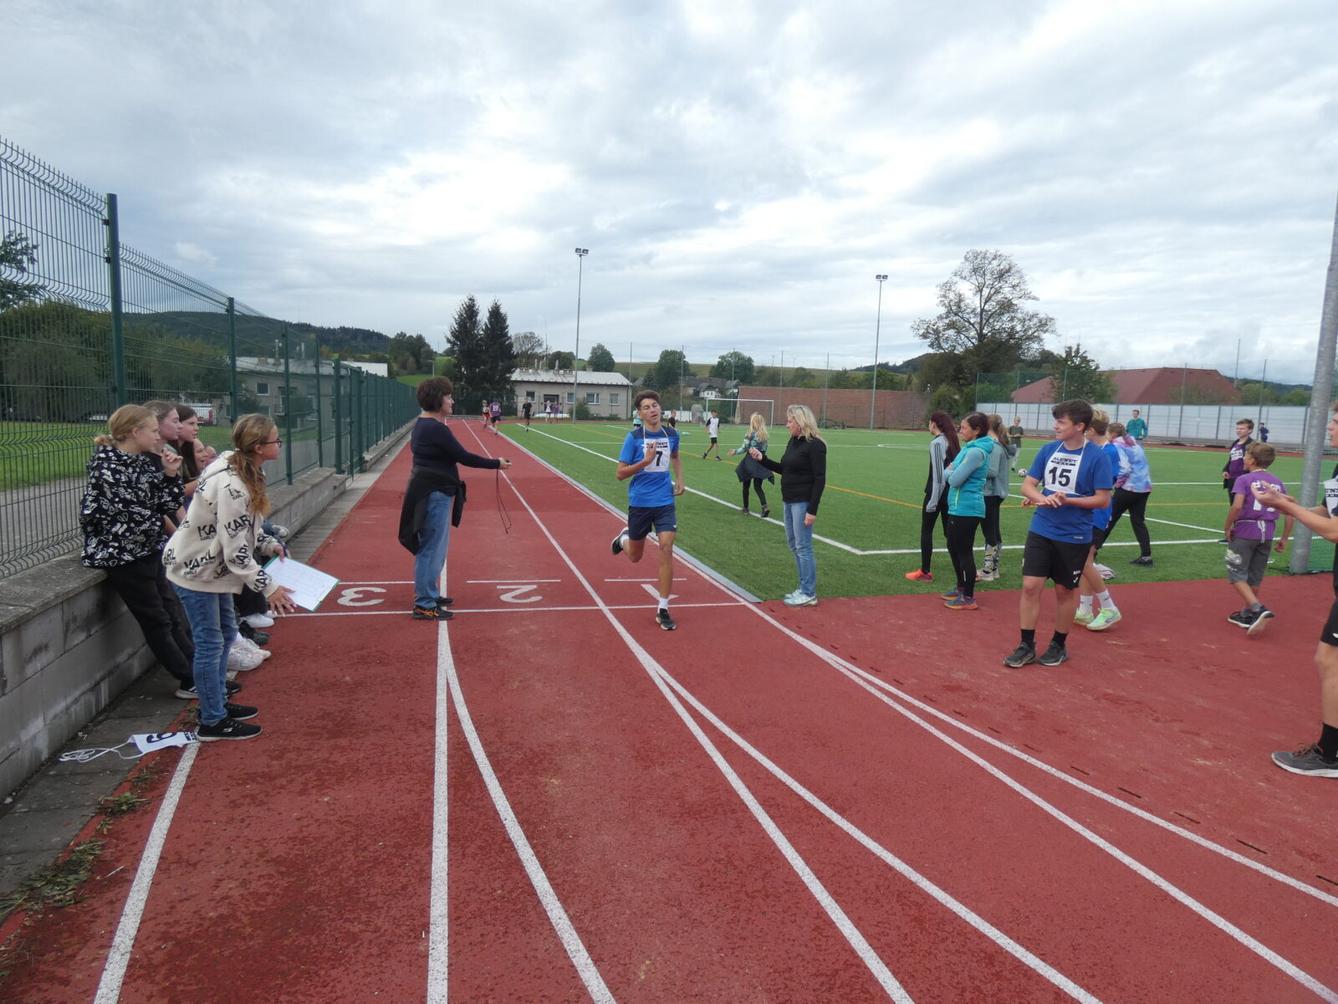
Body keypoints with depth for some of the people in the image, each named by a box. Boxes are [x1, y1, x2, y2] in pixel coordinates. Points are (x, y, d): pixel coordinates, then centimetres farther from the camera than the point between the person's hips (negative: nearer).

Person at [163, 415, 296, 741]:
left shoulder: (245, 471, 0)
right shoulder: (230, 487, -30)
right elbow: (235, 549, -28)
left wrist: (268, 544, -1)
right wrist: (268, 586, -25)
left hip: (212, 566, 10)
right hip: (195, 569, -10)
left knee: (225, 634, 19)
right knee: (210, 643, -1)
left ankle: (217, 703, 35)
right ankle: (213, 723, 12)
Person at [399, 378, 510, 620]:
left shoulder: (424, 425, 13)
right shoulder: (436, 428, -20)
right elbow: (463, 457, -19)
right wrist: (496, 463, -11)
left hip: (432, 492, 11)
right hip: (435, 495, -11)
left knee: (435, 547, 20)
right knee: (432, 549, -4)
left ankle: (430, 595, 31)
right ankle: (424, 605, 2)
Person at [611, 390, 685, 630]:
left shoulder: (672, 434, 2)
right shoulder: (634, 437, -10)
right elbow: (620, 473, -10)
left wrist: (679, 480, 9)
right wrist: (645, 461, -23)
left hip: (665, 502, 2)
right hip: (639, 503, -2)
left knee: (666, 549, -12)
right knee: (635, 557, 14)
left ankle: (662, 610, -3)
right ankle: (624, 537, 52)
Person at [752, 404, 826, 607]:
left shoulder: (815, 445, -14)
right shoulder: (793, 442, 11)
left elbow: (820, 479, -17)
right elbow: (783, 469, 20)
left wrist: (812, 510, -20)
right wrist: (762, 459, 8)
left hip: (803, 502, -9)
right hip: (789, 501, 9)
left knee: (803, 547, -4)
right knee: (794, 545, 14)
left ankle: (809, 594, 6)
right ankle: (804, 588, 24)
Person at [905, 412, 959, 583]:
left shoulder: (936, 443, -15)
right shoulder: (952, 441, 9)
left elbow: (937, 474, -19)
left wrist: (933, 501, -18)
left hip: (936, 492, -7)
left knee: (926, 531, 5)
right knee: (950, 532, 13)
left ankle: (925, 572, 10)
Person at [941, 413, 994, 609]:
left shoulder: (976, 452, -19)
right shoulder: (969, 448, 11)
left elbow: (954, 480, -20)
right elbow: (951, 475, 17)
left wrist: (949, 471, -1)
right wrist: (951, 471, -2)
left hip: (966, 509, -10)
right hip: (958, 507, 10)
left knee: (964, 552, -2)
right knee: (954, 548, 20)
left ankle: (969, 598, 7)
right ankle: (961, 588, 33)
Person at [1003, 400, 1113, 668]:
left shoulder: (1096, 457, -10)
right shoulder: (1048, 449, 3)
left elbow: (1103, 499, -10)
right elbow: (1027, 485, 3)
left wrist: (1067, 500, -23)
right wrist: (1042, 497, -18)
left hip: (1074, 536, -3)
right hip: (1040, 530, 3)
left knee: (1065, 591, 10)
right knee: (1030, 586, -1)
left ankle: (1059, 645, 28)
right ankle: (1026, 646, 11)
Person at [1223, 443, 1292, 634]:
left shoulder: (1244, 479, -7)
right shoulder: (1278, 483, 10)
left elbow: (1237, 506, -22)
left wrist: (1227, 527, -9)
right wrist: (1284, 538, 13)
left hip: (1244, 532, -6)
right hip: (1266, 534, 6)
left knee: (1236, 575, 2)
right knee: (1254, 577, 16)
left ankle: (1258, 609, -15)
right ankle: (1247, 615, 26)